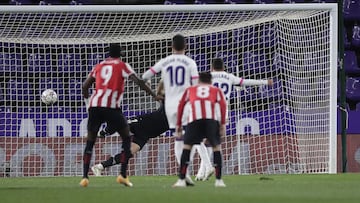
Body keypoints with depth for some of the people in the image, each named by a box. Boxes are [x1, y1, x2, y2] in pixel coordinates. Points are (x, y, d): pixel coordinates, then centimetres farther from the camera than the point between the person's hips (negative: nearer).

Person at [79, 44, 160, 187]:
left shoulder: (99, 66, 22)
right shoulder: (122, 66, 11)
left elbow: (85, 86, 22)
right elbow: (138, 82, 0)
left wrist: (87, 102, 37)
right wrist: (154, 96, 4)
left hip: (94, 106, 3)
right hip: (112, 107, -3)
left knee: (90, 141, 13)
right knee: (126, 138, 13)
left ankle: (85, 177, -1)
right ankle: (123, 175, 1)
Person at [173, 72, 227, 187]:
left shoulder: (190, 90, 34)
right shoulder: (216, 90, 31)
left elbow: (181, 105, 23)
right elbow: (223, 104, 13)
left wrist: (178, 124, 27)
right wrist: (223, 123, 7)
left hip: (194, 118, 0)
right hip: (212, 118, 0)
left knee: (187, 146, 9)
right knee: (216, 146, 14)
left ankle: (181, 180, 2)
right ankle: (219, 180, 9)